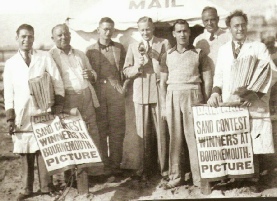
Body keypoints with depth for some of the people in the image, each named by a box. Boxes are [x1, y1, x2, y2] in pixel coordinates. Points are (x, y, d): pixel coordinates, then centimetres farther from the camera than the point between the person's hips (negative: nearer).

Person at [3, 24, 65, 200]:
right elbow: (8, 93, 9)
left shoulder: (45, 57, 5)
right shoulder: (11, 63, 10)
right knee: (25, 153, 2)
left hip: (43, 113, -1)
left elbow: (58, 83, 2)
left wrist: (58, 108, -5)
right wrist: (10, 118, 3)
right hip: (22, 117, 1)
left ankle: (46, 186, 9)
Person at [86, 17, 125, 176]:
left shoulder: (119, 48, 13)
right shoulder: (91, 50, 10)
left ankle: (116, 164, 6)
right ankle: (104, 165, 5)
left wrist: (122, 85, 2)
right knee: (100, 130, -1)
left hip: (116, 91, 1)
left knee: (117, 129, 0)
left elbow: (125, 69, 13)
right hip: (98, 92, -1)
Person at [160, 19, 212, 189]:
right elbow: (163, 82, 14)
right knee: (175, 138, 3)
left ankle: (199, 177, 1)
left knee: (194, 137, -5)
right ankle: (176, 177, 9)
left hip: (192, 95, -2)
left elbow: (207, 80, 5)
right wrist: (164, 106, 7)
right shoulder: (167, 55, 13)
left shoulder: (199, 54, 6)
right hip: (172, 97, 3)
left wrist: (205, 102, -4)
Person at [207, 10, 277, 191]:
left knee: (253, 146, -2)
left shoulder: (259, 47, 5)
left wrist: (256, 94, -15)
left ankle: (253, 179, 13)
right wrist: (216, 91, -1)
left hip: (253, 105, -2)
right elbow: (219, 74, 19)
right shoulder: (223, 50, 17)